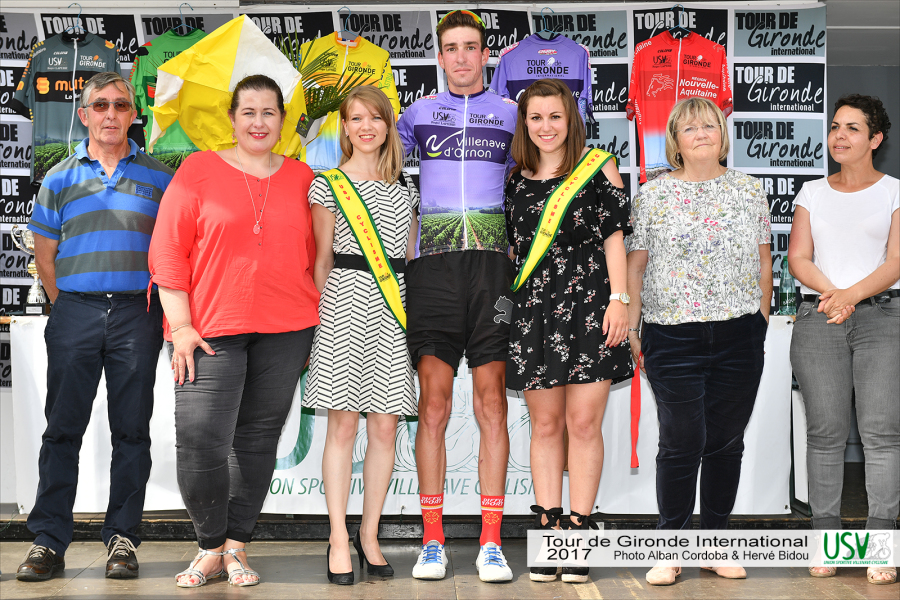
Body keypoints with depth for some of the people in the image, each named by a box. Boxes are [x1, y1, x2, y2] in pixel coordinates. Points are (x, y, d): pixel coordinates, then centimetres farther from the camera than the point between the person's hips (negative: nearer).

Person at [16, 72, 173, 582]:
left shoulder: (158, 176, 9)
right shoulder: (60, 178, 11)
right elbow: (44, 252, 14)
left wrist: (157, 303, 4)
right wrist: (65, 304, 9)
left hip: (137, 313, 0)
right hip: (75, 311, 1)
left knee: (132, 429, 2)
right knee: (63, 428, 1)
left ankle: (123, 539, 10)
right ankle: (49, 541, 7)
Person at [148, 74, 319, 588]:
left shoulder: (302, 178, 10)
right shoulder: (199, 170, 4)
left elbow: (314, 259, 14)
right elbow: (168, 250, 1)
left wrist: (313, 330, 10)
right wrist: (181, 325, -6)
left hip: (285, 331, 2)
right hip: (210, 330, -2)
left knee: (258, 439, 5)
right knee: (199, 441, -9)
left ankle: (237, 546, 18)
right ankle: (211, 547, 11)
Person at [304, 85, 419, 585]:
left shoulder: (406, 187, 14)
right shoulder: (328, 186, 4)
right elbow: (322, 260, 5)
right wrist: (323, 314, 2)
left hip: (395, 305, 3)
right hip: (346, 303, -3)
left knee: (385, 426, 2)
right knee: (343, 424, -2)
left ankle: (369, 535, 13)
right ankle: (339, 539, 5)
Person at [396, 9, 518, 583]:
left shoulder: (509, 113, 15)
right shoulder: (421, 112, 16)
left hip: (493, 262, 0)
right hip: (433, 262, 0)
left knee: (492, 402, -3)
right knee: (433, 403, -4)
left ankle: (491, 541, 2)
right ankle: (433, 540, 2)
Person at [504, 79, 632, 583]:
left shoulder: (599, 167, 5)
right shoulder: (516, 180, 13)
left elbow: (614, 237, 1)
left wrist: (619, 298, -7)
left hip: (588, 304, -3)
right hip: (533, 307, 3)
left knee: (584, 422, -3)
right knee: (545, 423, 5)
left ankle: (580, 529, 5)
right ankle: (548, 530, 10)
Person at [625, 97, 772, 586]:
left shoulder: (749, 191, 9)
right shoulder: (653, 194, 3)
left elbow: (764, 263, 14)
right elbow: (633, 266, 4)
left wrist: (761, 317, 9)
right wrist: (631, 328, 0)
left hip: (739, 337, 2)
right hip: (673, 338, -2)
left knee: (726, 441, 7)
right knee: (681, 441, -3)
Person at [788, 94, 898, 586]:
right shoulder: (813, 193, 17)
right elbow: (798, 257, 8)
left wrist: (852, 294, -16)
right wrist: (830, 294, -9)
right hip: (818, 316, 2)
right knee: (825, 429, -3)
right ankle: (825, 537, 2)